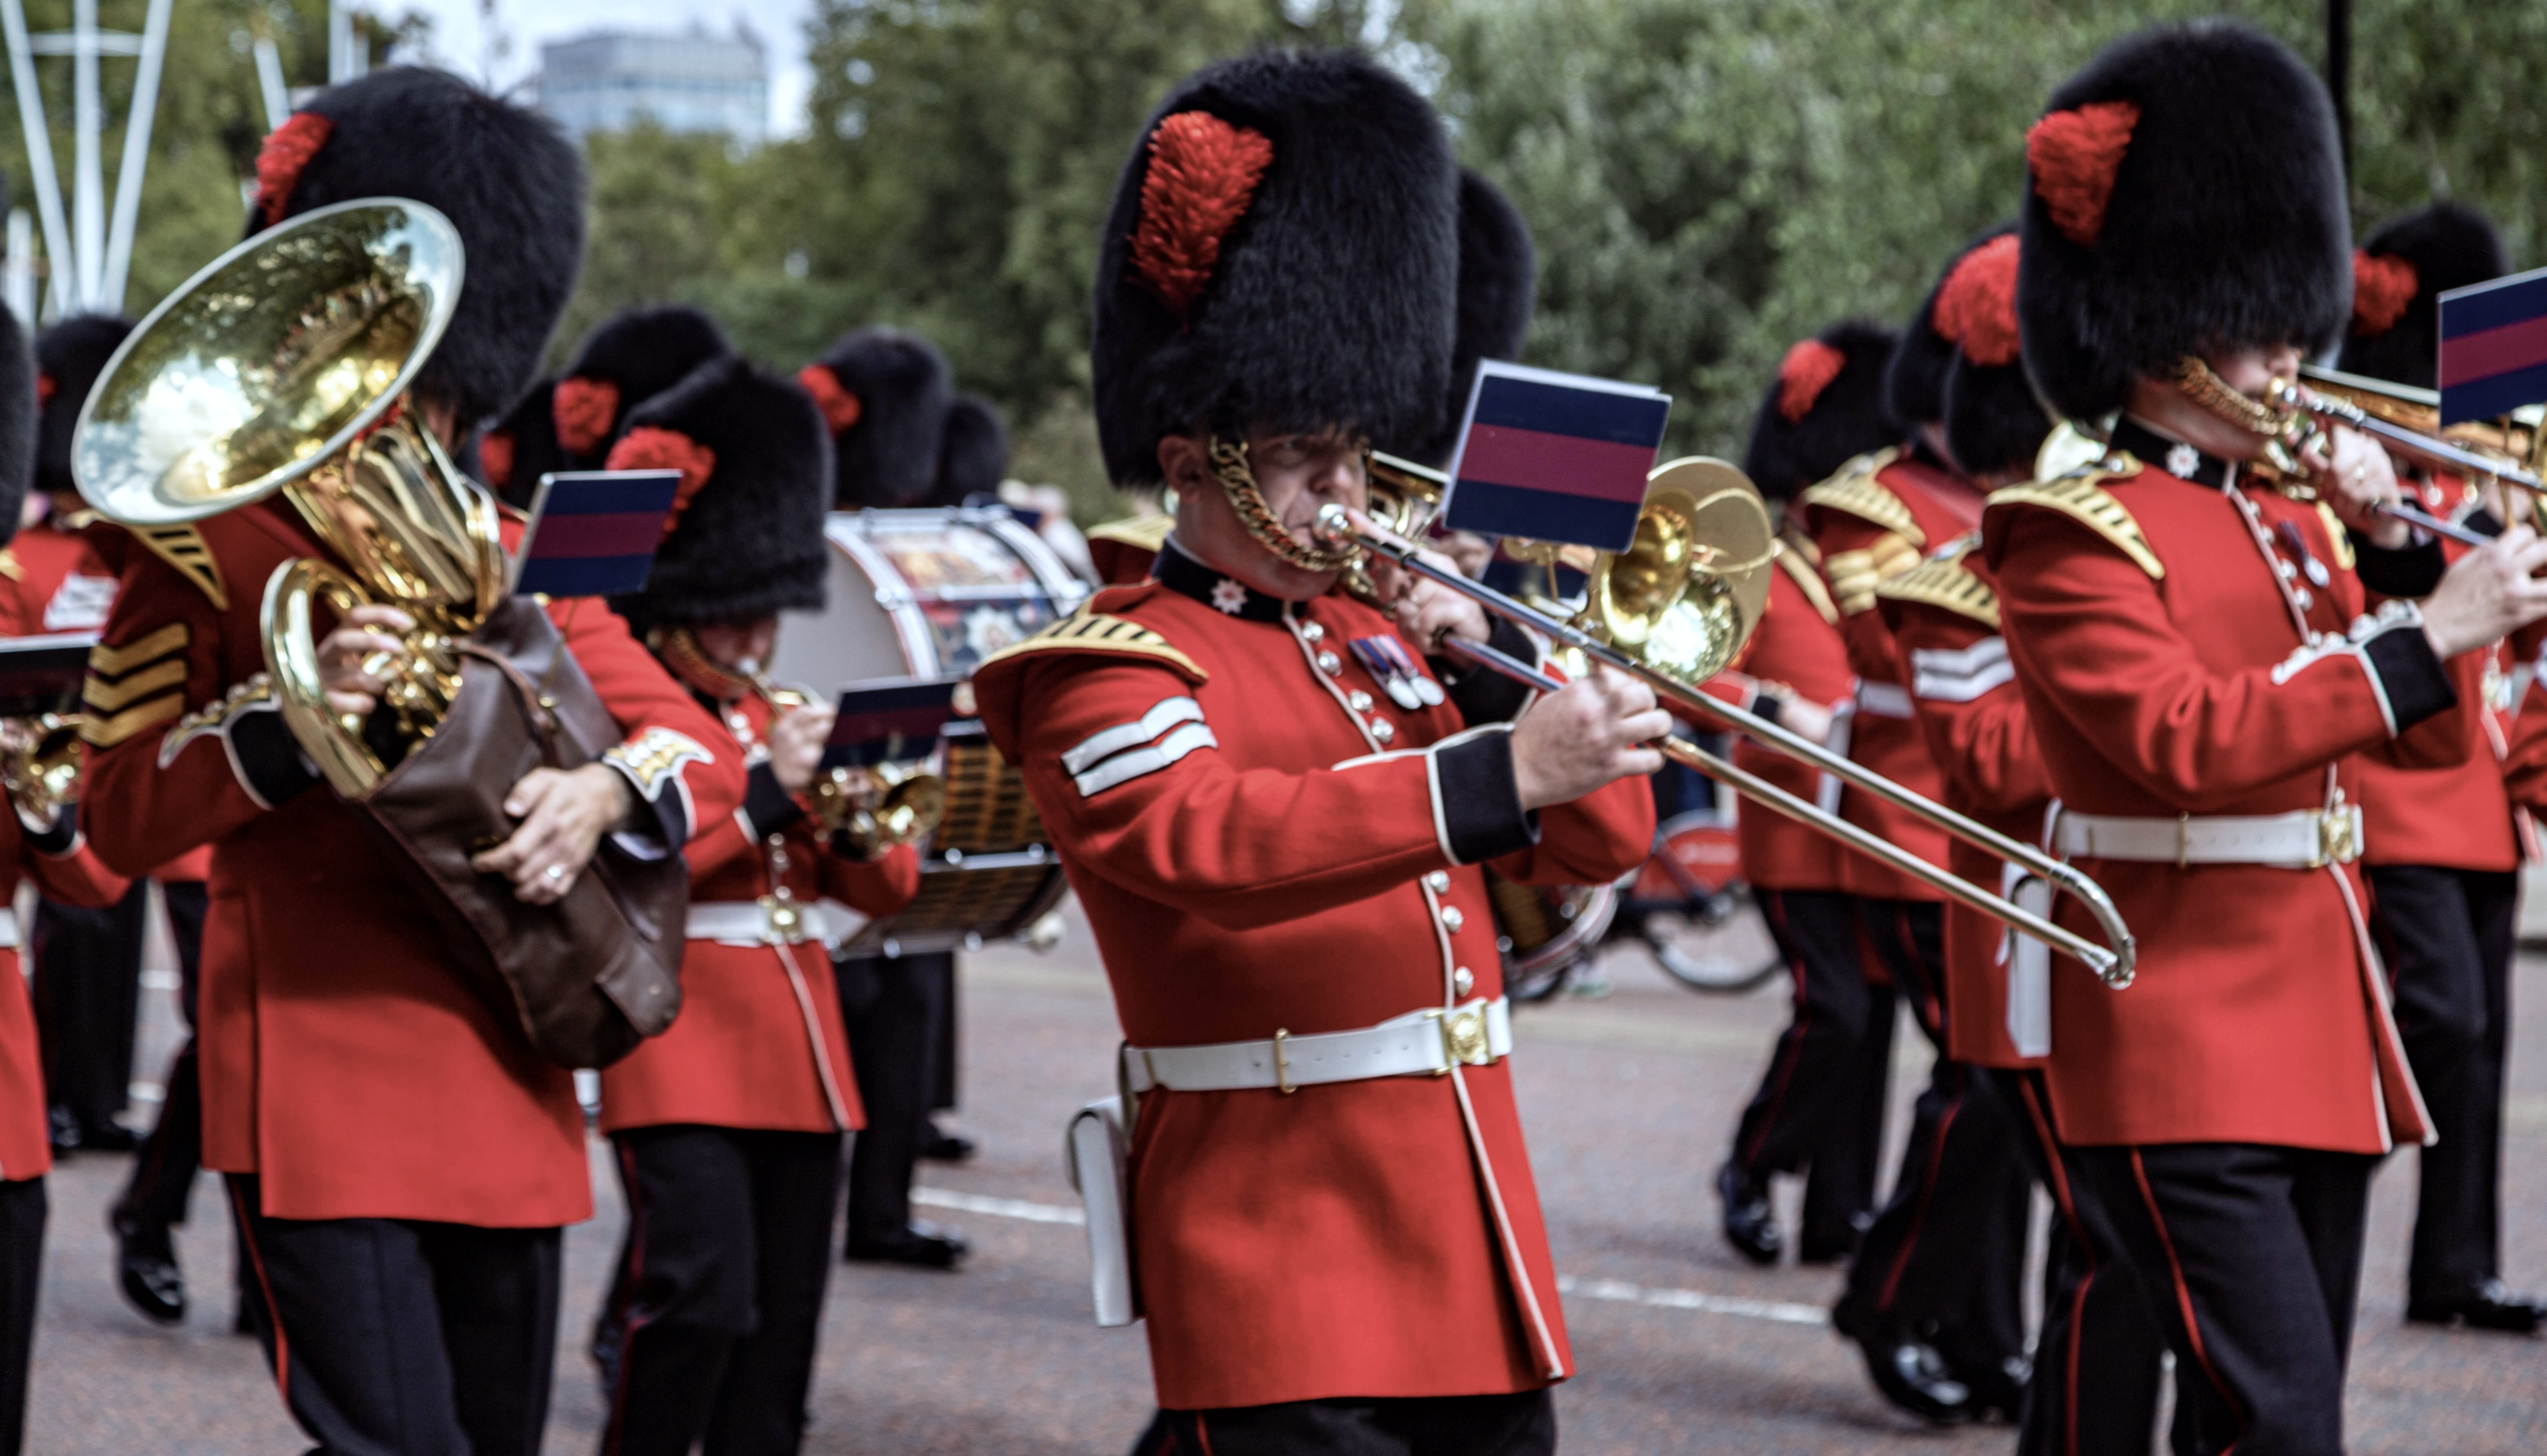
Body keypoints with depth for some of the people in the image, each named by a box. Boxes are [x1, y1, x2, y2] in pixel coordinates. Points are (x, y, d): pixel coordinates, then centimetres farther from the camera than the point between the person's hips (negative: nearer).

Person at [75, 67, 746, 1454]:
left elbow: (703, 750, 10)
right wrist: (292, 716, -23)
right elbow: (120, 818, -7)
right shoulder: (208, 555, 0)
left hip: (509, 1083, 6)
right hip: (323, 1101, -6)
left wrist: (603, 791, -13)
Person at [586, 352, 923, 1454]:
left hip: (799, 1062, 7)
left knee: (783, 1330, 6)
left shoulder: (779, 726, 18)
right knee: (702, 1297, -19)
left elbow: (882, 891, 15)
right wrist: (763, 791, -20)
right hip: (684, 1062, -7)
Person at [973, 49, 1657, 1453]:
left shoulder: (1379, 639, 17)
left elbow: (1599, 843, 15)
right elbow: (1219, 837, -25)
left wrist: (1499, 661, -2)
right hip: (1282, 1266, -7)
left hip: (1468, 1253, 7)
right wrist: (1502, 774, -35)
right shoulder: (1112, 670, -4)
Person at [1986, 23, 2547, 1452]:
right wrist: (2424, 636, -23)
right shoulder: (2077, 537, -8)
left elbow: (2429, 738, 14)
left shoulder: (2293, 518, 16)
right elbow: (2185, 739, -23)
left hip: (2322, 1036, 8)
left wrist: (2393, 548, -1)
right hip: (2184, 1052, -8)